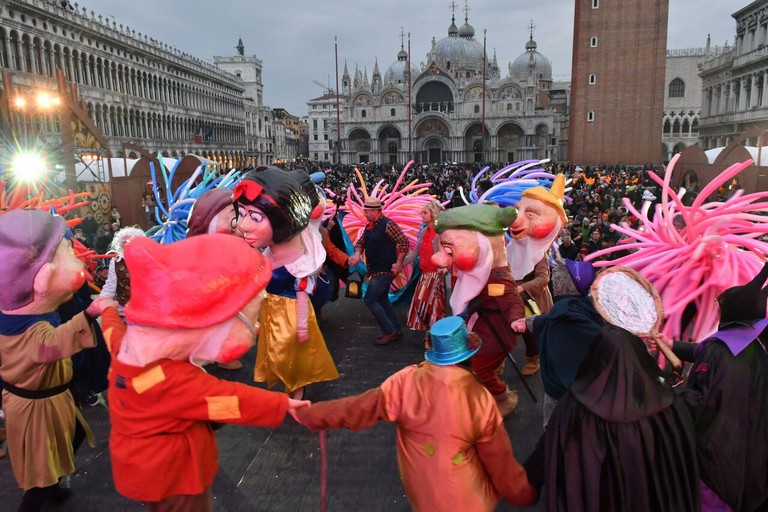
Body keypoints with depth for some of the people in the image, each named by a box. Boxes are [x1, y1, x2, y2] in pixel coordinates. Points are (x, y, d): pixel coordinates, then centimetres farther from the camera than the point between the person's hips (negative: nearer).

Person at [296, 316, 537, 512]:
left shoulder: (406, 382, -20)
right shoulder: (480, 397, -20)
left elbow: (360, 408, -14)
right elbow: (498, 458, -9)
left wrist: (308, 414, -1)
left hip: (421, 492, 2)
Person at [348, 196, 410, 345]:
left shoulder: (388, 224, -16)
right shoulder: (369, 226, 10)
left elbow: (404, 242, -19)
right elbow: (361, 242, 16)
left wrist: (398, 263, -19)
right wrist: (357, 254, -5)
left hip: (385, 270, -9)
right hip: (377, 270, 9)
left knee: (369, 300, -8)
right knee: (382, 300, 15)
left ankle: (389, 331, -1)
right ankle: (397, 330, 25)